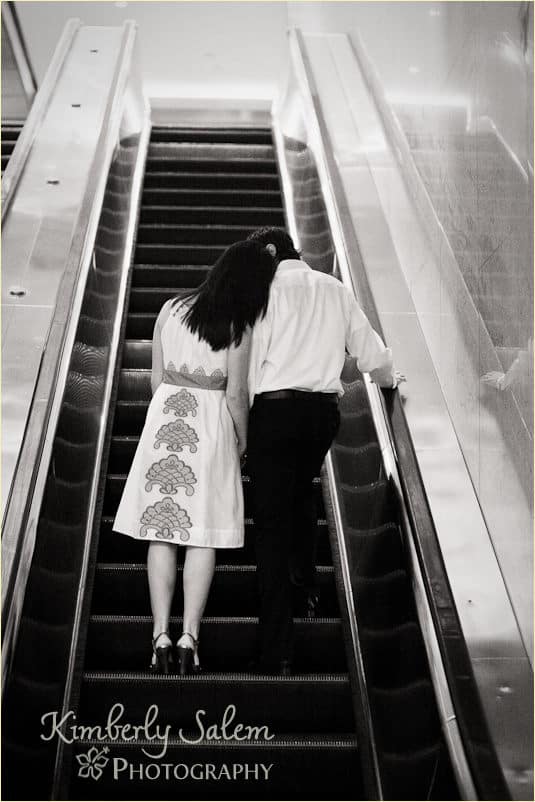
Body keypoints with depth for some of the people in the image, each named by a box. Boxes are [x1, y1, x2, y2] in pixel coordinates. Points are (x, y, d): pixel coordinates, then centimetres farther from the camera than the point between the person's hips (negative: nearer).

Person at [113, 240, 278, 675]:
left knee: (161, 532, 6)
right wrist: (242, 439, 8)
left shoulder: (171, 309, 4)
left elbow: (156, 378, 7)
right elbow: (236, 394, -7)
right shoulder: (238, 328, -7)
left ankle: (161, 634, 5)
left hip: (164, 415, 3)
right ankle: (189, 635, 1)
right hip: (210, 424, -3)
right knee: (203, 535, 4)